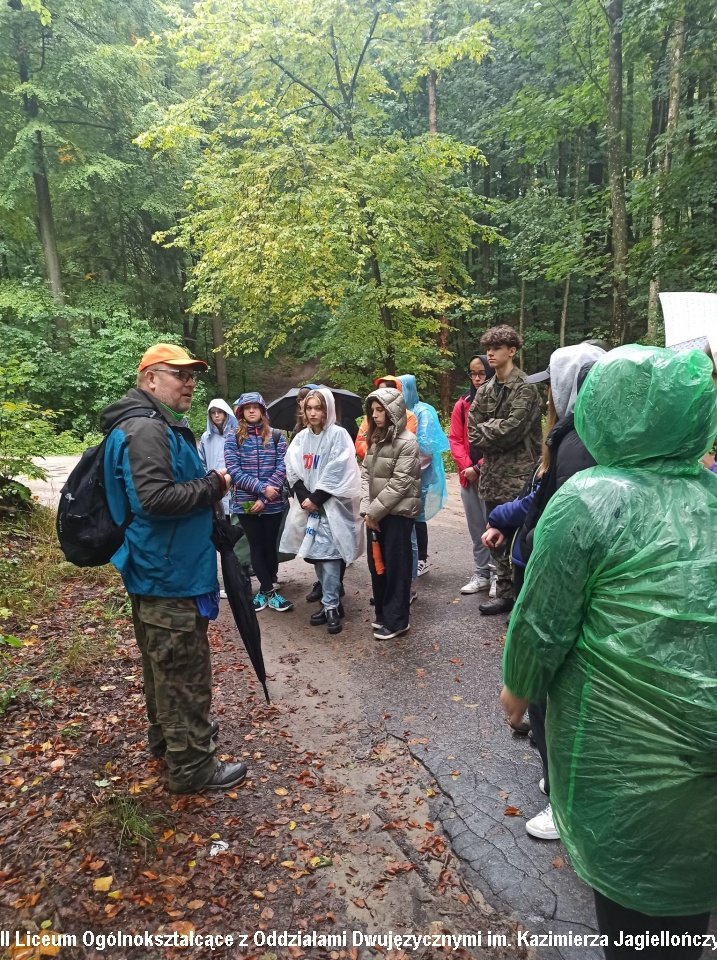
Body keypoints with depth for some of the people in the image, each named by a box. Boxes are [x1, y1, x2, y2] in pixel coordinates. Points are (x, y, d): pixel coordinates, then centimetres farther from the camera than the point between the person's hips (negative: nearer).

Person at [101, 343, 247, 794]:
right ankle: (192, 766, 13)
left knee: (164, 664, 23)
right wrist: (214, 485, -19)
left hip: (160, 570, 11)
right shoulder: (146, 429, -21)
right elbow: (156, 497, -31)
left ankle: (167, 733, 40)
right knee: (185, 670, 0)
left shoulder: (161, 427, 14)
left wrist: (208, 487, 5)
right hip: (170, 575, -11)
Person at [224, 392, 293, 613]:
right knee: (256, 546, 5)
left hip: (273, 502, 1)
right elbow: (234, 471, -8)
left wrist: (263, 498, -13)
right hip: (245, 502, -1)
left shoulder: (276, 436, 2)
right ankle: (270, 590, 16)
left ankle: (265, 589, 23)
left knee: (270, 545, 9)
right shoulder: (233, 438, 1)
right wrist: (262, 488, -18)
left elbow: (282, 468, -4)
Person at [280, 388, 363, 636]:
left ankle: (331, 606, 0)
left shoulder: (338, 435, -5)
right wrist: (303, 497, -8)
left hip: (331, 505, -5)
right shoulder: (301, 437, 11)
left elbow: (338, 473, -12)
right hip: (308, 503, 6)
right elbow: (292, 470, 7)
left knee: (328, 554, -9)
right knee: (315, 554, 7)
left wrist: (315, 498, -13)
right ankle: (331, 602, 18)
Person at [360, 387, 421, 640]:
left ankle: (396, 620, 12)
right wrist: (366, 509, -5)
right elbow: (365, 474, 7)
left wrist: (374, 511, -14)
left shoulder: (407, 442, -12)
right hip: (375, 514, 7)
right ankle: (382, 613, 29)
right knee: (376, 564, 14)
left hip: (398, 513, -7)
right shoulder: (375, 438, 11)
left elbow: (399, 483, -16)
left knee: (396, 566, 1)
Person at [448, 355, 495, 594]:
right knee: (476, 529, 13)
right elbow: (455, 439, 7)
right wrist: (467, 466, -7)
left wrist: (479, 467, -13)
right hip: (468, 475, 5)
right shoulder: (463, 404, 9)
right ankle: (481, 574, 23)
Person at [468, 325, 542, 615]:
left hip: (518, 477, -7)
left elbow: (511, 429, -17)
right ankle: (504, 594, 27)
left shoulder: (525, 388, -8)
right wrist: (495, 434, -7)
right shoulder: (485, 391, 13)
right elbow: (474, 433, 8)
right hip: (493, 476, 8)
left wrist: (484, 431, -4)